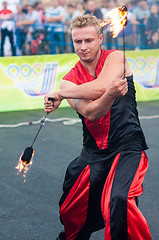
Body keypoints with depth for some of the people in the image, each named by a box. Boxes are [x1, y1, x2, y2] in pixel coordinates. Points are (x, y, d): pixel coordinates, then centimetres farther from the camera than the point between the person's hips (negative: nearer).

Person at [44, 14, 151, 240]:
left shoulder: (115, 57, -3)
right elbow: (90, 113, -16)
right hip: (93, 152, 5)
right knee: (71, 213, 12)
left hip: (128, 146, -5)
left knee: (118, 201, -31)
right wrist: (111, 94, -36)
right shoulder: (70, 80, 4)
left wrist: (60, 94, -15)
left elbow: (100, 86, -25)